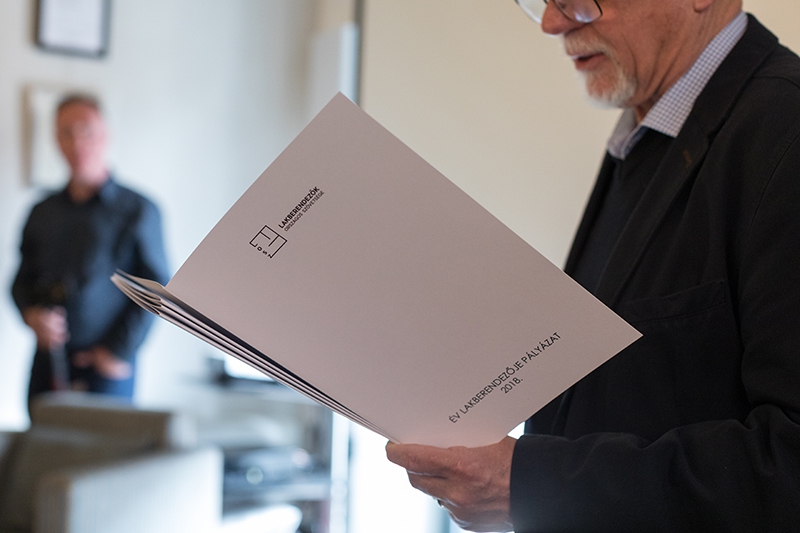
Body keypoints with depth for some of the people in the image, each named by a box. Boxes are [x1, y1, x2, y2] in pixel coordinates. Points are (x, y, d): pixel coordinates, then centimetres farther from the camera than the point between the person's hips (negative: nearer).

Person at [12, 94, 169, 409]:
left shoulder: (137, 210, -1)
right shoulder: (43, 212, 13)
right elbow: (22, 279, 19)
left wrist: (119, 351, -10)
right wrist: (32, 314, -2)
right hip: (47, 365, 4)